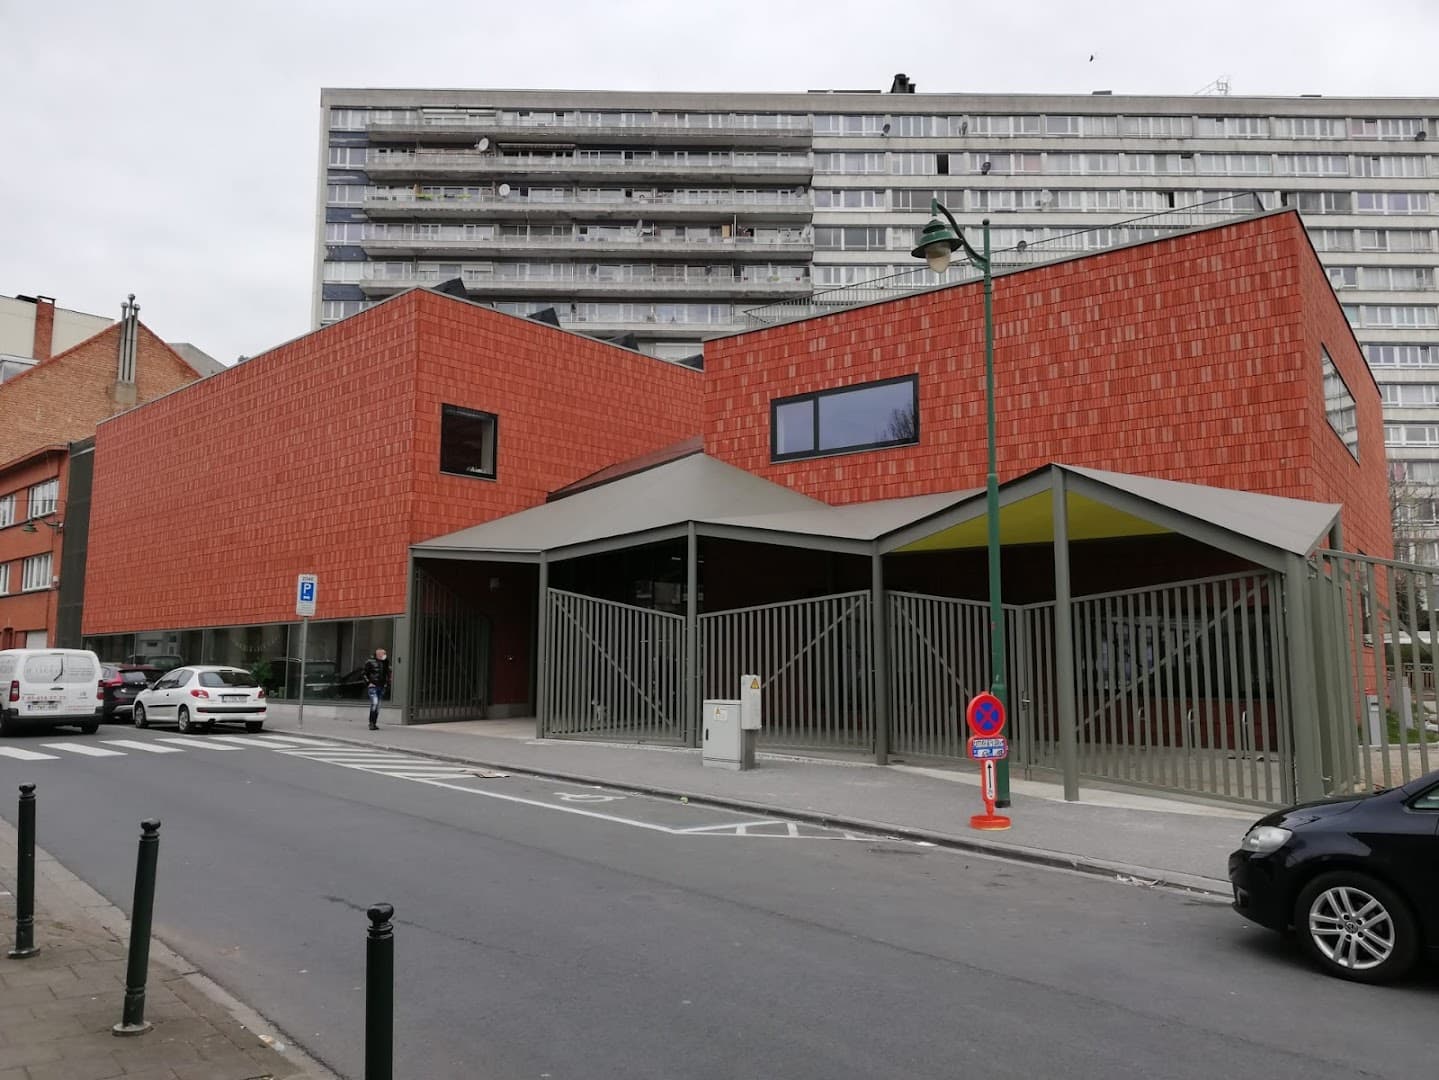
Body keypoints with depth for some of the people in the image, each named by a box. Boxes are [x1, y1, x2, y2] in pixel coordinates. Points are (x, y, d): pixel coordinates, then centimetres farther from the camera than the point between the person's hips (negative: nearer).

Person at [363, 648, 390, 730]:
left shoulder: (385, 662, 9)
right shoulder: (370, 662, -4)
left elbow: (388, 673, 18)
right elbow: (365, 674, -2)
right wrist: (368, 683, -7)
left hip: (381, 687, 5)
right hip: (372, 686, -5)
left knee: (378, 705, 7)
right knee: (374, 703, -19)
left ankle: (374, 723, 14)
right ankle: (371, 723, -14)